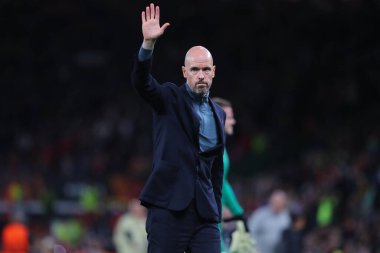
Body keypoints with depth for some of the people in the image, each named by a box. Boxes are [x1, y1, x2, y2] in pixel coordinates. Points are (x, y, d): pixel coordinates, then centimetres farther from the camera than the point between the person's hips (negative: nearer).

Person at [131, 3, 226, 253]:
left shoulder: (218, 114, 17)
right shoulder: (170, 99, 3)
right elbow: (141, 82, -18)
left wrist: (217, 212, 16)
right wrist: (148, 44, -33)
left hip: (205, 213, 4)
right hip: (169, 208, -4)